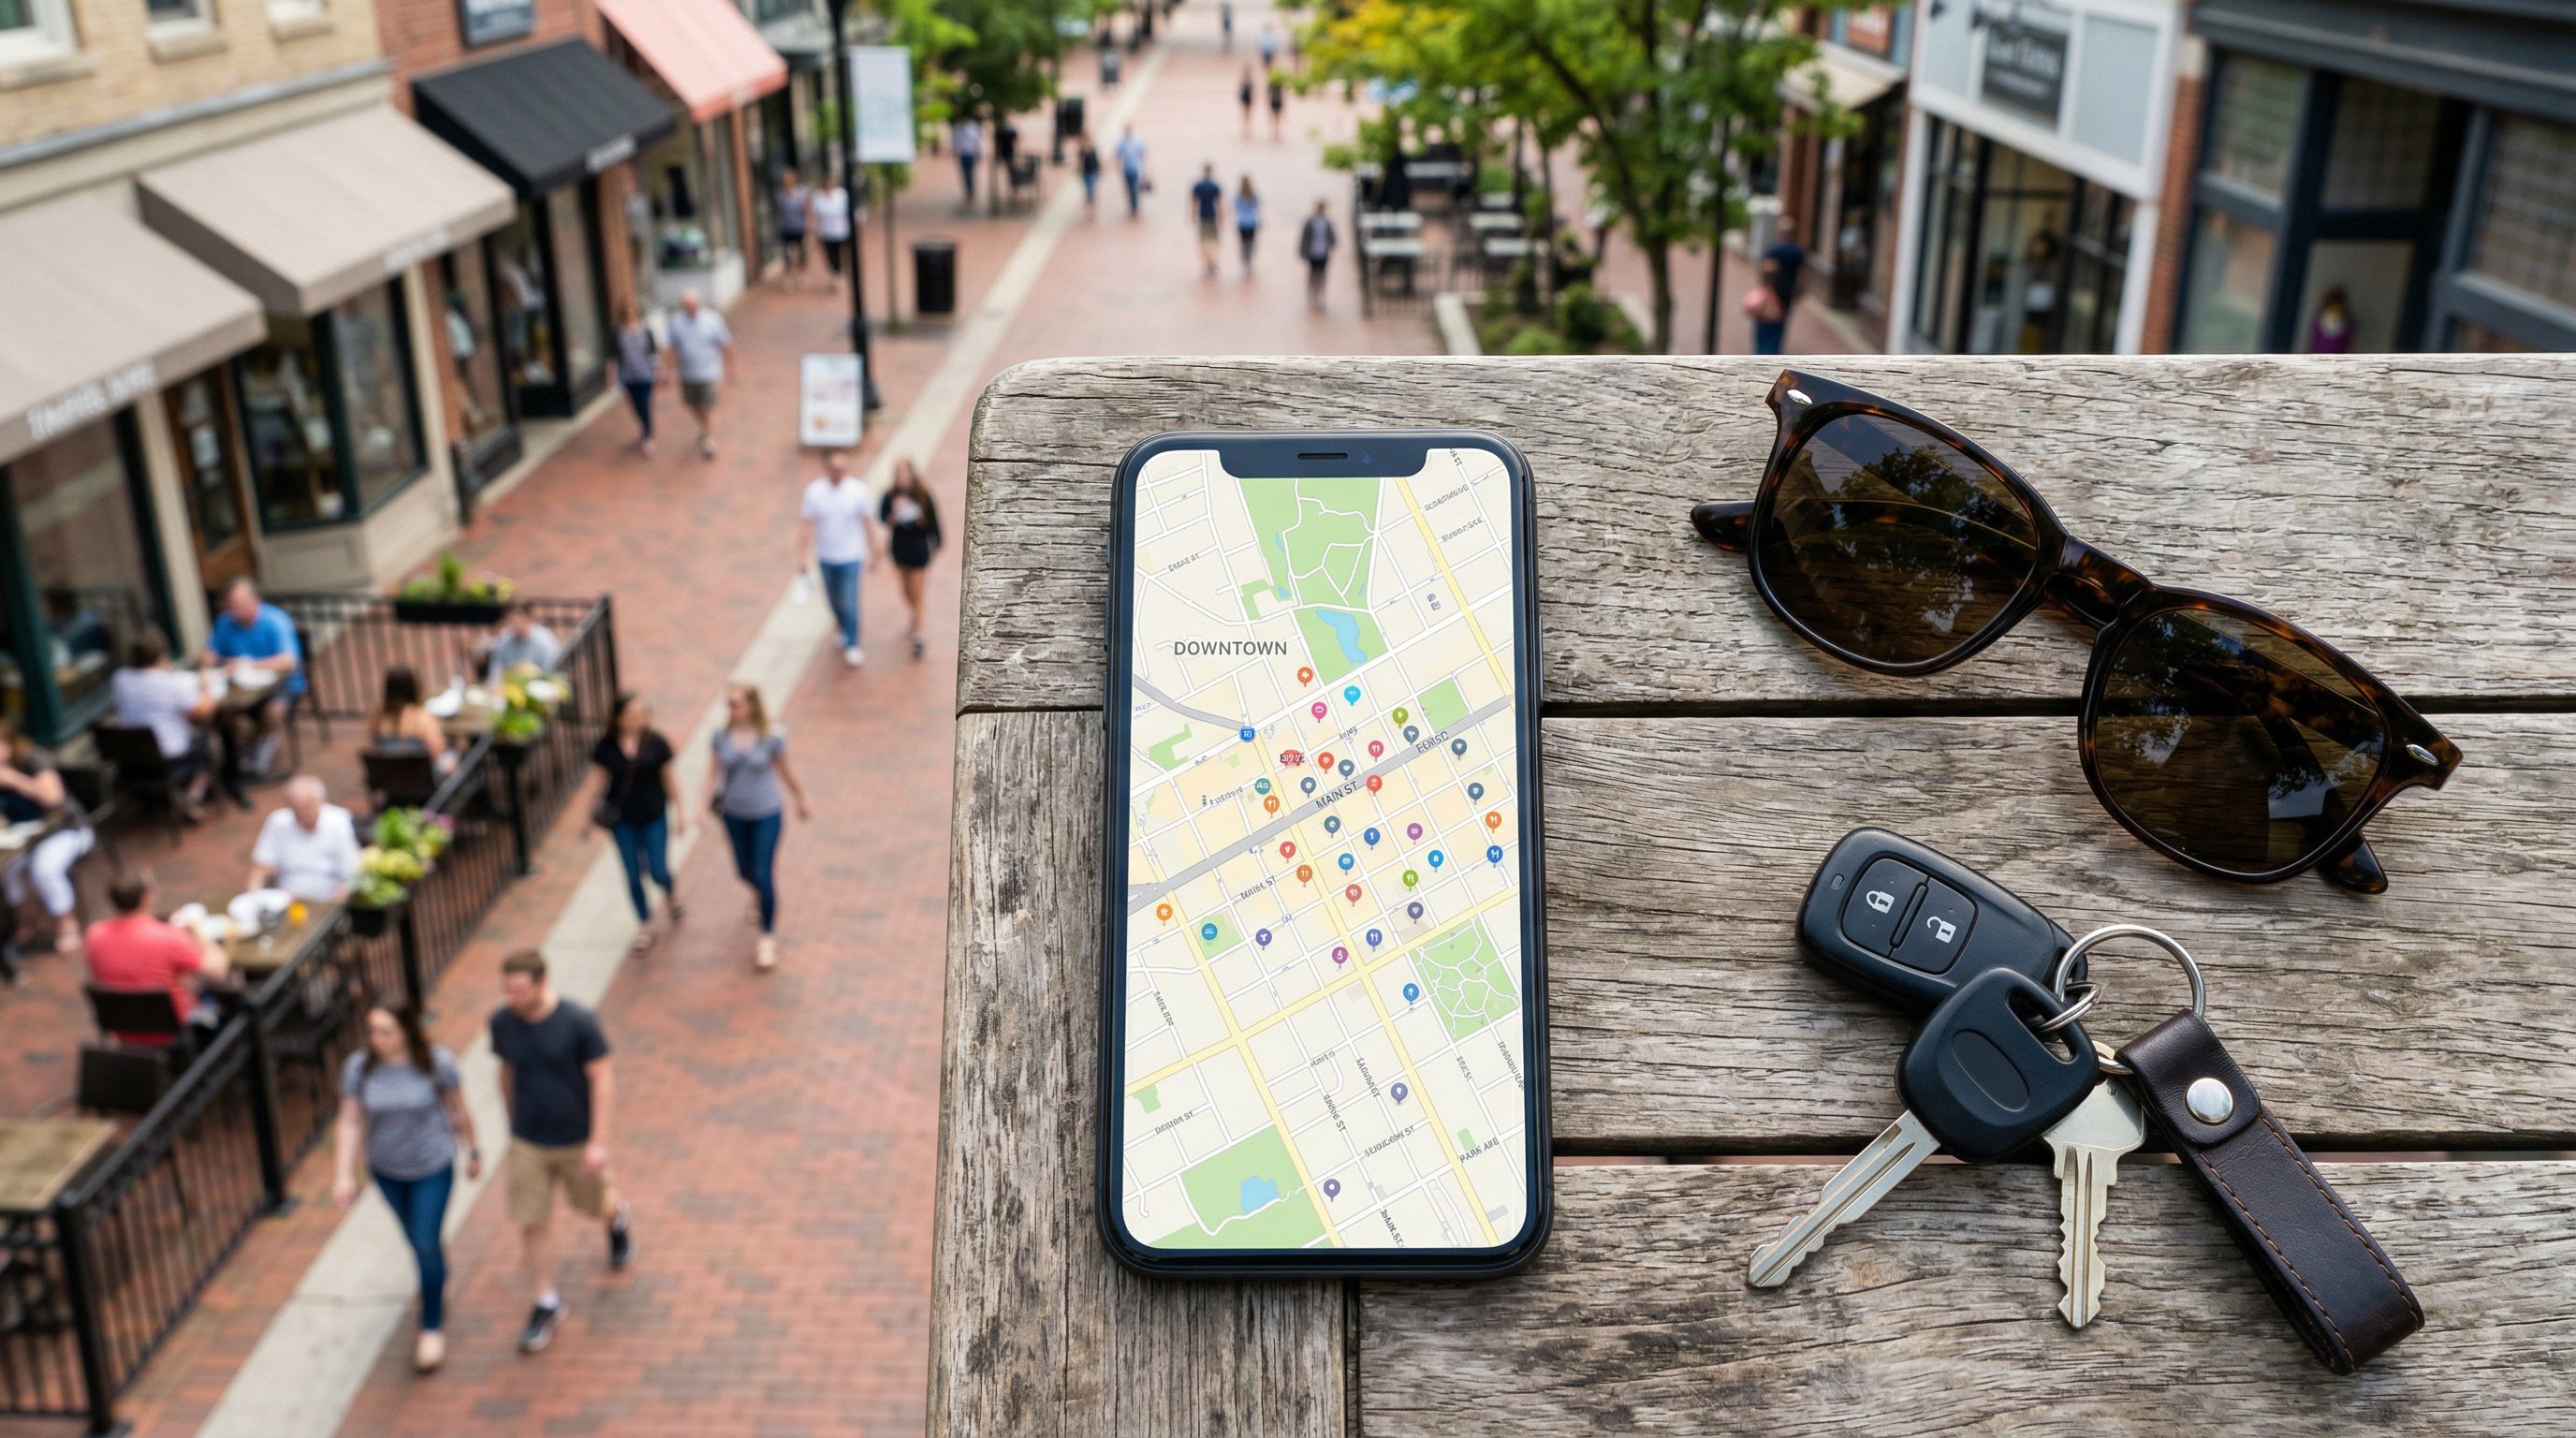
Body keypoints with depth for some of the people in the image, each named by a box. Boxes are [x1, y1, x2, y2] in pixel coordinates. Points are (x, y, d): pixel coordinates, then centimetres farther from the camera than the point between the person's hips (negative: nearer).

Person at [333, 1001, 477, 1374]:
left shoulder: (438, 1061, -23)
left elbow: (459, 1108, -9)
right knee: (416, 1238, 23)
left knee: (427, 1244, -2)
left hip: (433, 1165, -3)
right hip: (386, 1168, 3)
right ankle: (438, 1283, 53)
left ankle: (432, 1328, 16)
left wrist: (473, 1152, 1)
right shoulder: (359, 1067, -18)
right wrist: (343, 1176, -17)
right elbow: (349, 1122, -12)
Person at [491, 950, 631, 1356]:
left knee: (592, 1203, 18)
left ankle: (617, 1220, 54)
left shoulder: (579, 1022, -22)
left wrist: (598, 1141, -18)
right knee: (531, 1225, 3)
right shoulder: (502, 1021, -11)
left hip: (576, 1139, -2)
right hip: (527, 1143, 2)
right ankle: (547, 1306, 19)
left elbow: (602, 1079, -16)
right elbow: (507, 1072, 6)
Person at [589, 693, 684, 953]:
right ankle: (645, 924, 25)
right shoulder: (606, 747, -8)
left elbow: (669, 777, 0)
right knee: (633, 876, 7)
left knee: (659, 872, 0)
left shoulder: (655, 742, -9)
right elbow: (601, 779, 4)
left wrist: (680, 812, 3)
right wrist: (597, 809, -6)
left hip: (653, 816, -1)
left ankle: (670, 895, 36)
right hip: (622, 819, 1)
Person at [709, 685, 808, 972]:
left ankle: (768, 940, 8)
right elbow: (713, 771, -4)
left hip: (767, 814, -4)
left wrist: (801, 804, 7)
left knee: (764, 875, -6)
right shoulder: (722, 735, -9)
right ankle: (759, 894, 57)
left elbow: (786, 772, -4)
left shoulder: (772, 736, -16)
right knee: (745, 871, 20)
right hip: (734, 814, 4)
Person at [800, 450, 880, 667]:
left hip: (851, 557, -2)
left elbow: (866, 524, -2)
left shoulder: (858, 490, -12)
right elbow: (808, 526, -6)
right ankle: (844, 631, 44)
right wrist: (801, 555, -8)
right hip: (825, 557, 2)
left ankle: (852, 646, 4)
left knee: (850, 602, -6)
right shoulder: (814, 492, -11)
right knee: (834, 600, 18)